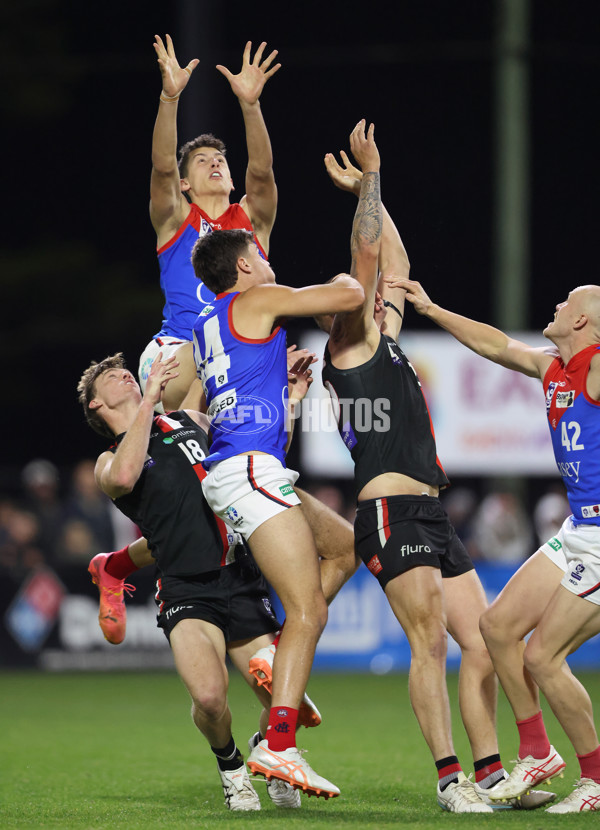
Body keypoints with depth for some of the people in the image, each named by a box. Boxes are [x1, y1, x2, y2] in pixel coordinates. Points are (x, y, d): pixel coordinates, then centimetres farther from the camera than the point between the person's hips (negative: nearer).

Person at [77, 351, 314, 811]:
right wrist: (148, 399, -15)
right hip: (188, 592, -3)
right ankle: (229, 761, 7)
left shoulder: (188, 420, 22)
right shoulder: (110, 460, 9)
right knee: (209, 696, -26)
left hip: (243, 582, 3)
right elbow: (123, 476, -18)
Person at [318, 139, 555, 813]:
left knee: (483, 644, 4)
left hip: (431, 518, 9)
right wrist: (367, 183, -1)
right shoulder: (352, 341, 2)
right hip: (391, 512, -9)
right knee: (430, 640, -17)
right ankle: (449, 778, -19)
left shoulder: (384, 340, 24)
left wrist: (371, 192, 31)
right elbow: (366, 254, -6)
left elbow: (395, 263, 31)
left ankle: (490, 774, 6)